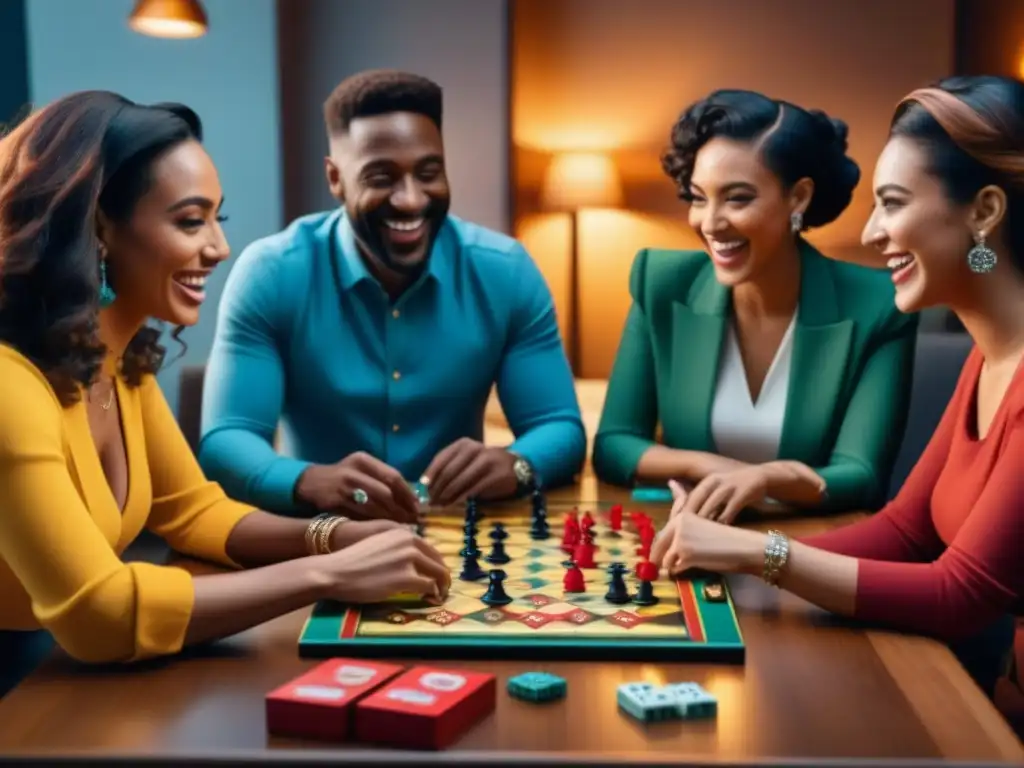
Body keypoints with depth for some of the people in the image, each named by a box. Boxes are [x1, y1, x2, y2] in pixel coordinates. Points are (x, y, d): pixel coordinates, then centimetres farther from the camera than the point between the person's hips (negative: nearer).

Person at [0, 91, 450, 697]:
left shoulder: (124, 359, 1)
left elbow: (192, 509, 9)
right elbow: (97, 614, -29)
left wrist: (334, 537, -9)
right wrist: (329, 574, -26)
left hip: (56, 673, 7)